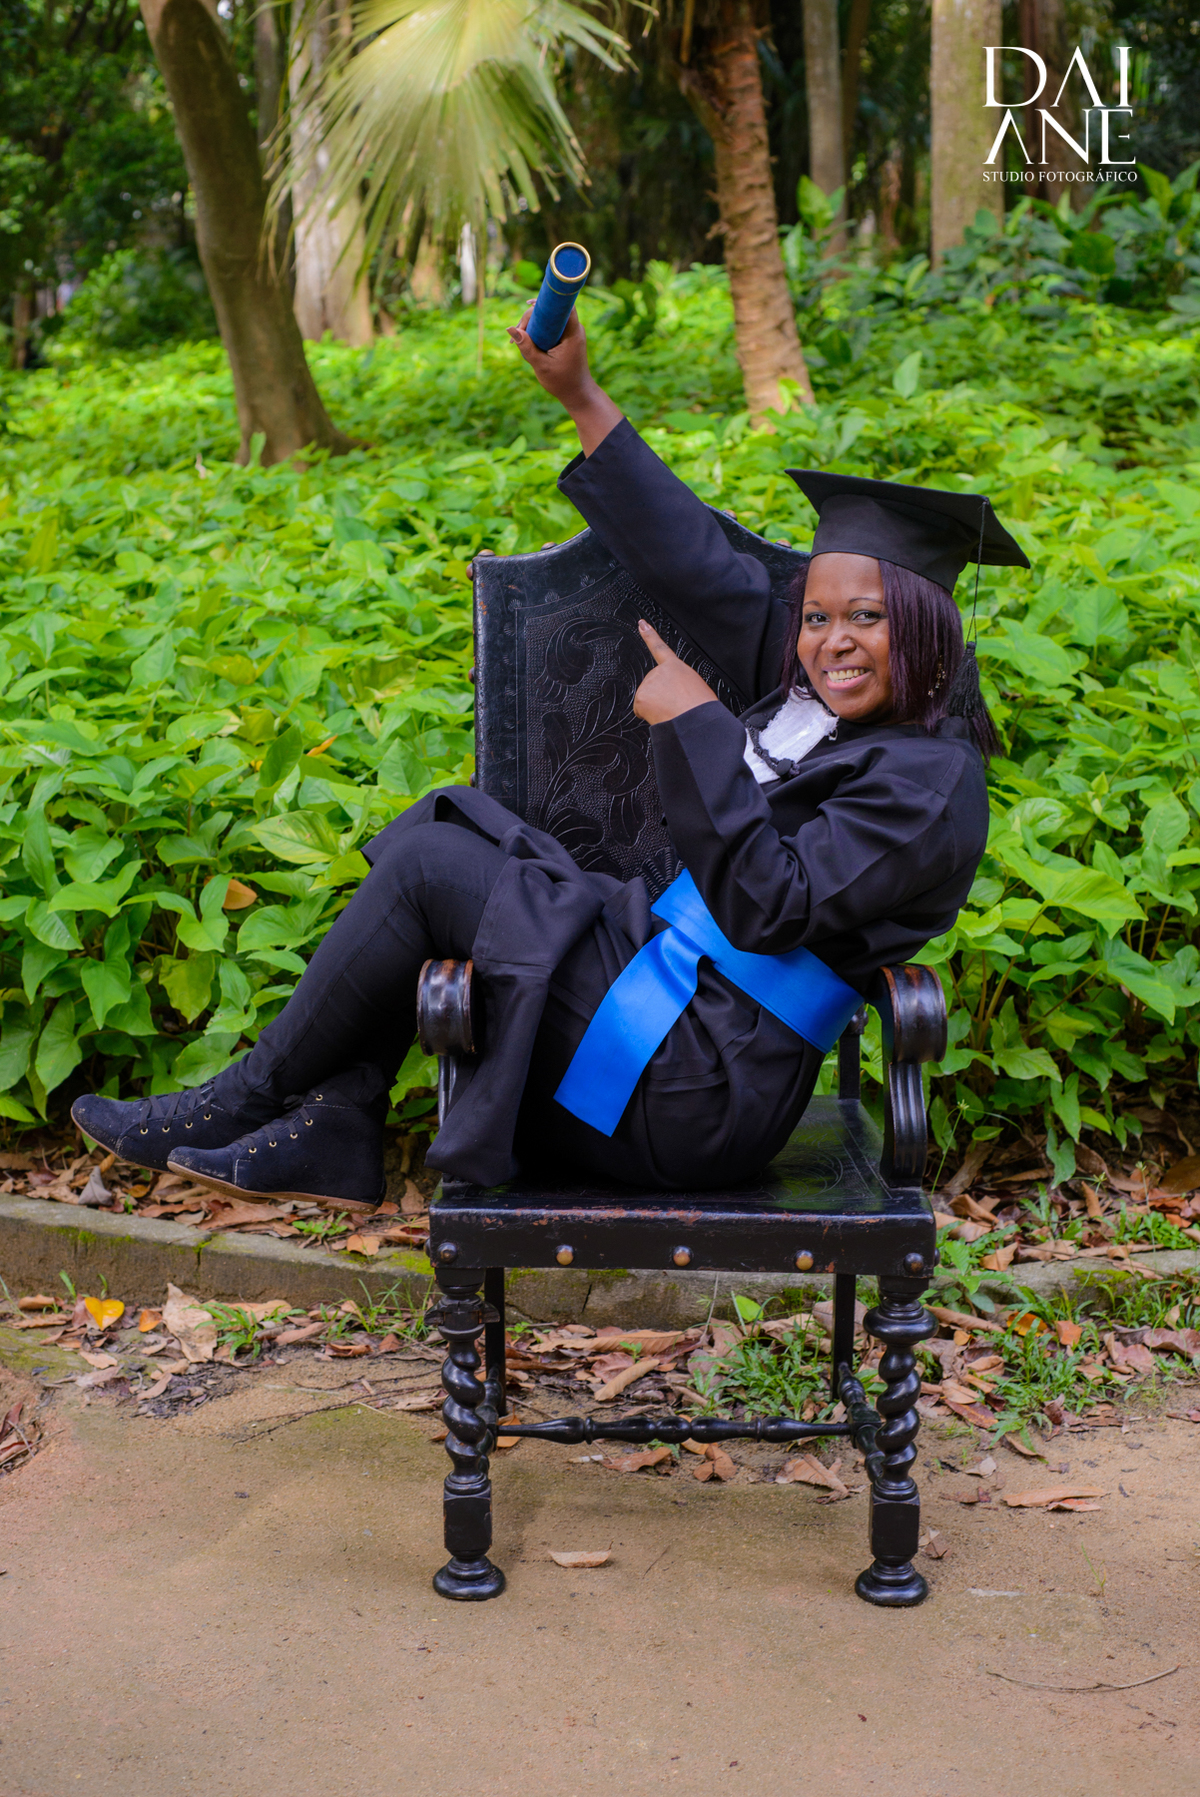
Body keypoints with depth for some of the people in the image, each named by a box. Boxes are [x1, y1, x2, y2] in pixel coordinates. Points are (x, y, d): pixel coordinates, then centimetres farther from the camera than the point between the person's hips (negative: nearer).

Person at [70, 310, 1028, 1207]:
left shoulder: (929, 783, -17)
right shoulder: (813, 693, 8)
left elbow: (769, 906, -27)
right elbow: (698, 567, 10)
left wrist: (694, 725, -24)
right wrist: (582, 397, 8)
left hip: (699, 1091, -9)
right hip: (663, 973, 9)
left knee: (424, 869, -14)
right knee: (446, 822, 4)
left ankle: (251, 1097, 5)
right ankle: (333, 1132, -2)